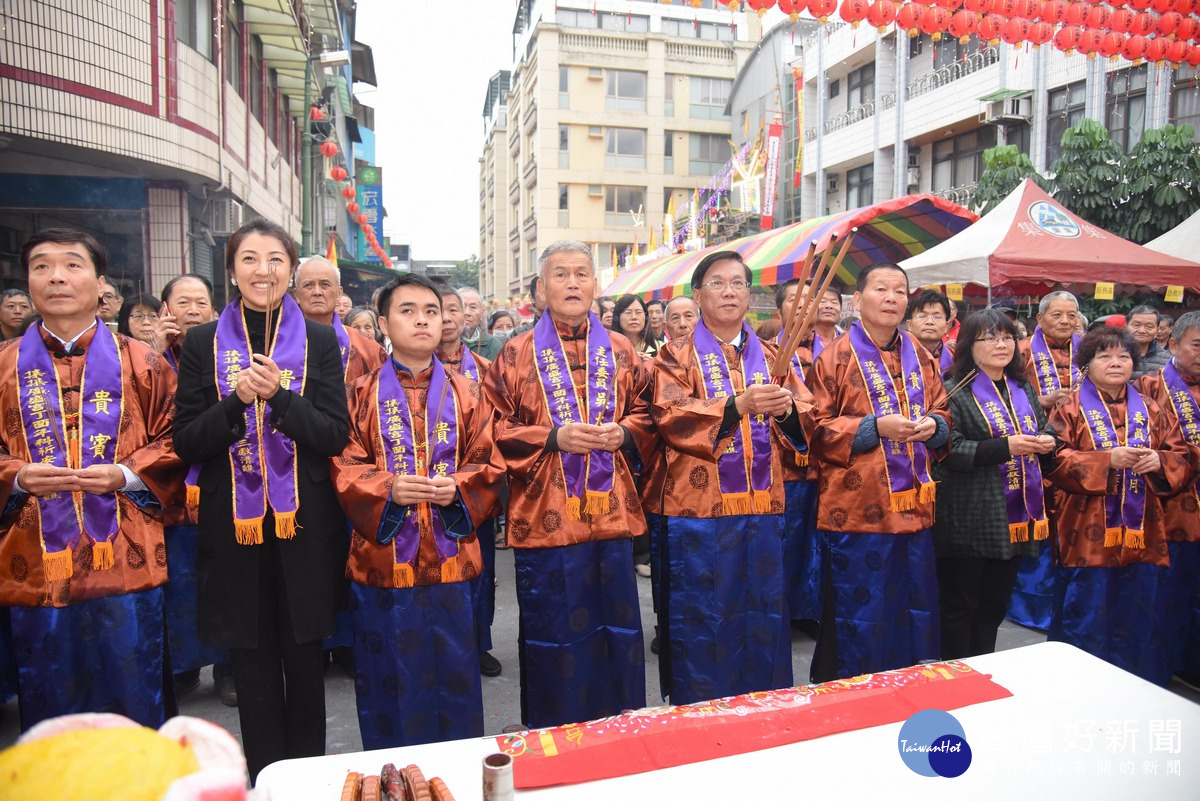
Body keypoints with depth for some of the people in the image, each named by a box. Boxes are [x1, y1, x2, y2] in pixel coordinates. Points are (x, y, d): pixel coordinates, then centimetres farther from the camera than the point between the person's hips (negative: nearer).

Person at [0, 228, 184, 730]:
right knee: (49, 712, 14)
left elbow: (172, 444, 4)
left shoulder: (142, 363, 4)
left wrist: (127, 475, -13)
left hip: (126, 566, -1)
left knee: (135, 704, 8)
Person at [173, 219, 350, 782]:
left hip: (304, 524, 0)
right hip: (233, 524, 1)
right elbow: (186, 442, 0)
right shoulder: (203, 344, 4)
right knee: (253, 667, 10)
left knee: (305, 662, 9)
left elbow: (336, 436, -3)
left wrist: (279, 394, -18)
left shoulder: (319, 341, 3)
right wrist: (236, 400, -17)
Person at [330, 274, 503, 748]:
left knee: (453, 671, 9)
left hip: (450, 558, 1)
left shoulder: (464, 393, 7)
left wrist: (458, 487, -15)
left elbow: (489, 464, 5)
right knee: (390, 678, 7)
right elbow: (345, 469, -1)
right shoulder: (363, 394, 3)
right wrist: (387, 488, -19)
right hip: (383, 555, -1)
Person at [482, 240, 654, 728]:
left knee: (615, 624, 12)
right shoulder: (517, 354, 1)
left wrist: (623, 433, -7)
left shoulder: (621, 352, 9)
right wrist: (553, 439, -15)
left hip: (612, 514, 3)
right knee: (551, 629, 7)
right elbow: (495, 431, -2)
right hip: (544, 518, -3)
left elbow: (646, 415, 14)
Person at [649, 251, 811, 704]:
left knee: (763, 612, 10)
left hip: (762, 508, 4)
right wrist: (738, 404, -25)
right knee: (703, 617, 2)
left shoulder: (769, 356, 14)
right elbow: (671, 416, -14)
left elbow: (807, 418, 7)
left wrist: (787, 409, -16)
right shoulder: (678, 355, 2)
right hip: (699, 508, -4)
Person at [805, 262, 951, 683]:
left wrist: (934, 425, -4)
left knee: (915, 610, 15)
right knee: (857, 617, 3)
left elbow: (943, 415, 19)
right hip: (856, 508, -5)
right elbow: (816, 429, -9)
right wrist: (874, 427, -19)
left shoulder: (920, 356, 12)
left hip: (913, 506, 6)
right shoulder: (835, 357, -5)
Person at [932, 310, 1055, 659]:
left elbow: (1041, 433, 22)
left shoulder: (1024, 390, 15)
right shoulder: (955, 391, -9)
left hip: (1016, 518, 7)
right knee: (959, 607, 3)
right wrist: (1004, 447, -24)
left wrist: (1045, 443, -1)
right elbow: (949, 450, -17)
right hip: (970, 519, -7)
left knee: (995, 604, 17)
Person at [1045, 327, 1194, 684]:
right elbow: (1055, 461, -10)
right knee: (1085, 624, 1)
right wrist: (1107, 460, -19)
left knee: (1137, 623, 9)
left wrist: (1161, 461, -11)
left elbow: (1183, 460, 11)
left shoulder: (1150, 411, 13)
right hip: (1088, 538, -4)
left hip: (1141, 537, 4)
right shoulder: (1070, 408, 0)